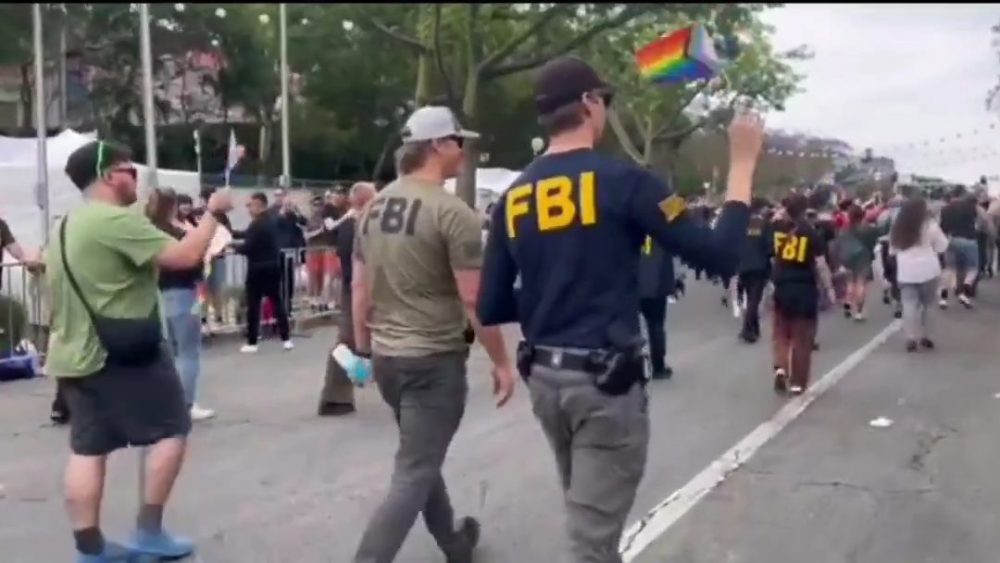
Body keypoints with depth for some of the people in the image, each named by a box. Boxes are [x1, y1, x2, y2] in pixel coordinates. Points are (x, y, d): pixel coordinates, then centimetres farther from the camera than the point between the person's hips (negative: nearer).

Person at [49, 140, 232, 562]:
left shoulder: (66, 226, 16)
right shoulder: (118, 220, -17)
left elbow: (59, 291, 23)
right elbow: (184, 256, -23)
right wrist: (212, 213, -10)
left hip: (75, 354, 10)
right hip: (121, 352, -9)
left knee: (88, 448, 9)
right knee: (171, 430, 4)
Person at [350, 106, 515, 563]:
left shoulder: (376, 207, 5)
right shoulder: (452, 212, -16)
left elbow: (360, 289, 11)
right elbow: (475, 301, -17)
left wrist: (364, 350, 20)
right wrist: (501, 362, -7)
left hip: (386, 356, 8)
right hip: (435, 359, -8)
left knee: (420, 458, 23)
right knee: (414, 473, -2)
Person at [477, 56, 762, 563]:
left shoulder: (513, 198, 4)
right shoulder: (621, 180, -12)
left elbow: (491, 308, 5)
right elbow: (718, 255, -12)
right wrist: (743, 163, -3)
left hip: (544, 377, 7)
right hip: (605, 381, -6)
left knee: (588, 518, 25)